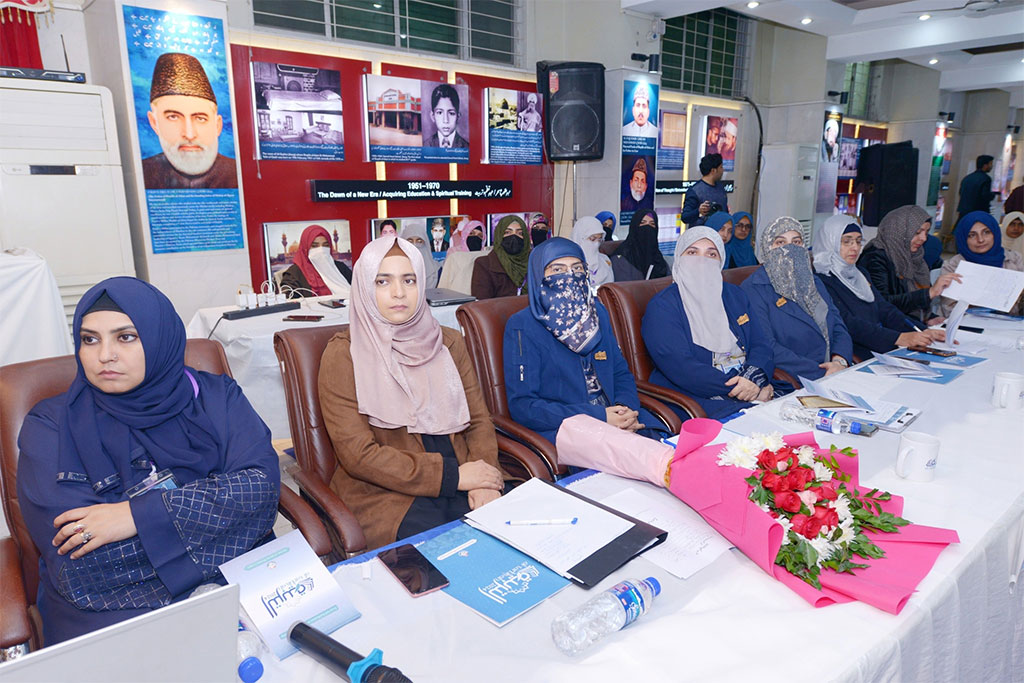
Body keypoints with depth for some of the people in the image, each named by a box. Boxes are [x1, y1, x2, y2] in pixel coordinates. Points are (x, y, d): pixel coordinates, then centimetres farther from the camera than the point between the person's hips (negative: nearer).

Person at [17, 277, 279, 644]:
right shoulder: (50, 426, 2)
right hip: (110, 610, 0)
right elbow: (74, 562, -8)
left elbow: (263, 483, -8)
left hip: (239, 587, 1)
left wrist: (142, 514, -18)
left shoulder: (215, 396, 6)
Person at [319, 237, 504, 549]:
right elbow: (357, 454, -9)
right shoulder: (343, 355, -2)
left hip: (460, 483, 5)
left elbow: (479, 421, 10)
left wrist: (483, 482, -11)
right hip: (383, 491, -4)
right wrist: (452, 475, -13)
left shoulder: (448, 343, 12)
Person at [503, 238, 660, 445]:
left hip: (612, 416, 6)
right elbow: (521, 405, -11)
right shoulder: (522, 326, -5)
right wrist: (599, 416, -17)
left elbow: (621, 373, 18)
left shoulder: (597, 312, 15)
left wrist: (625, 407, -7)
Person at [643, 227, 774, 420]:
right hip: (694, 400, -6)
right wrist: (737, 387, -20)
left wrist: (756, 379, -13)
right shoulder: (662, 306, -4)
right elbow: (679, 366, -15)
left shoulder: (735, 295, 18)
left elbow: (760, 344, 11)